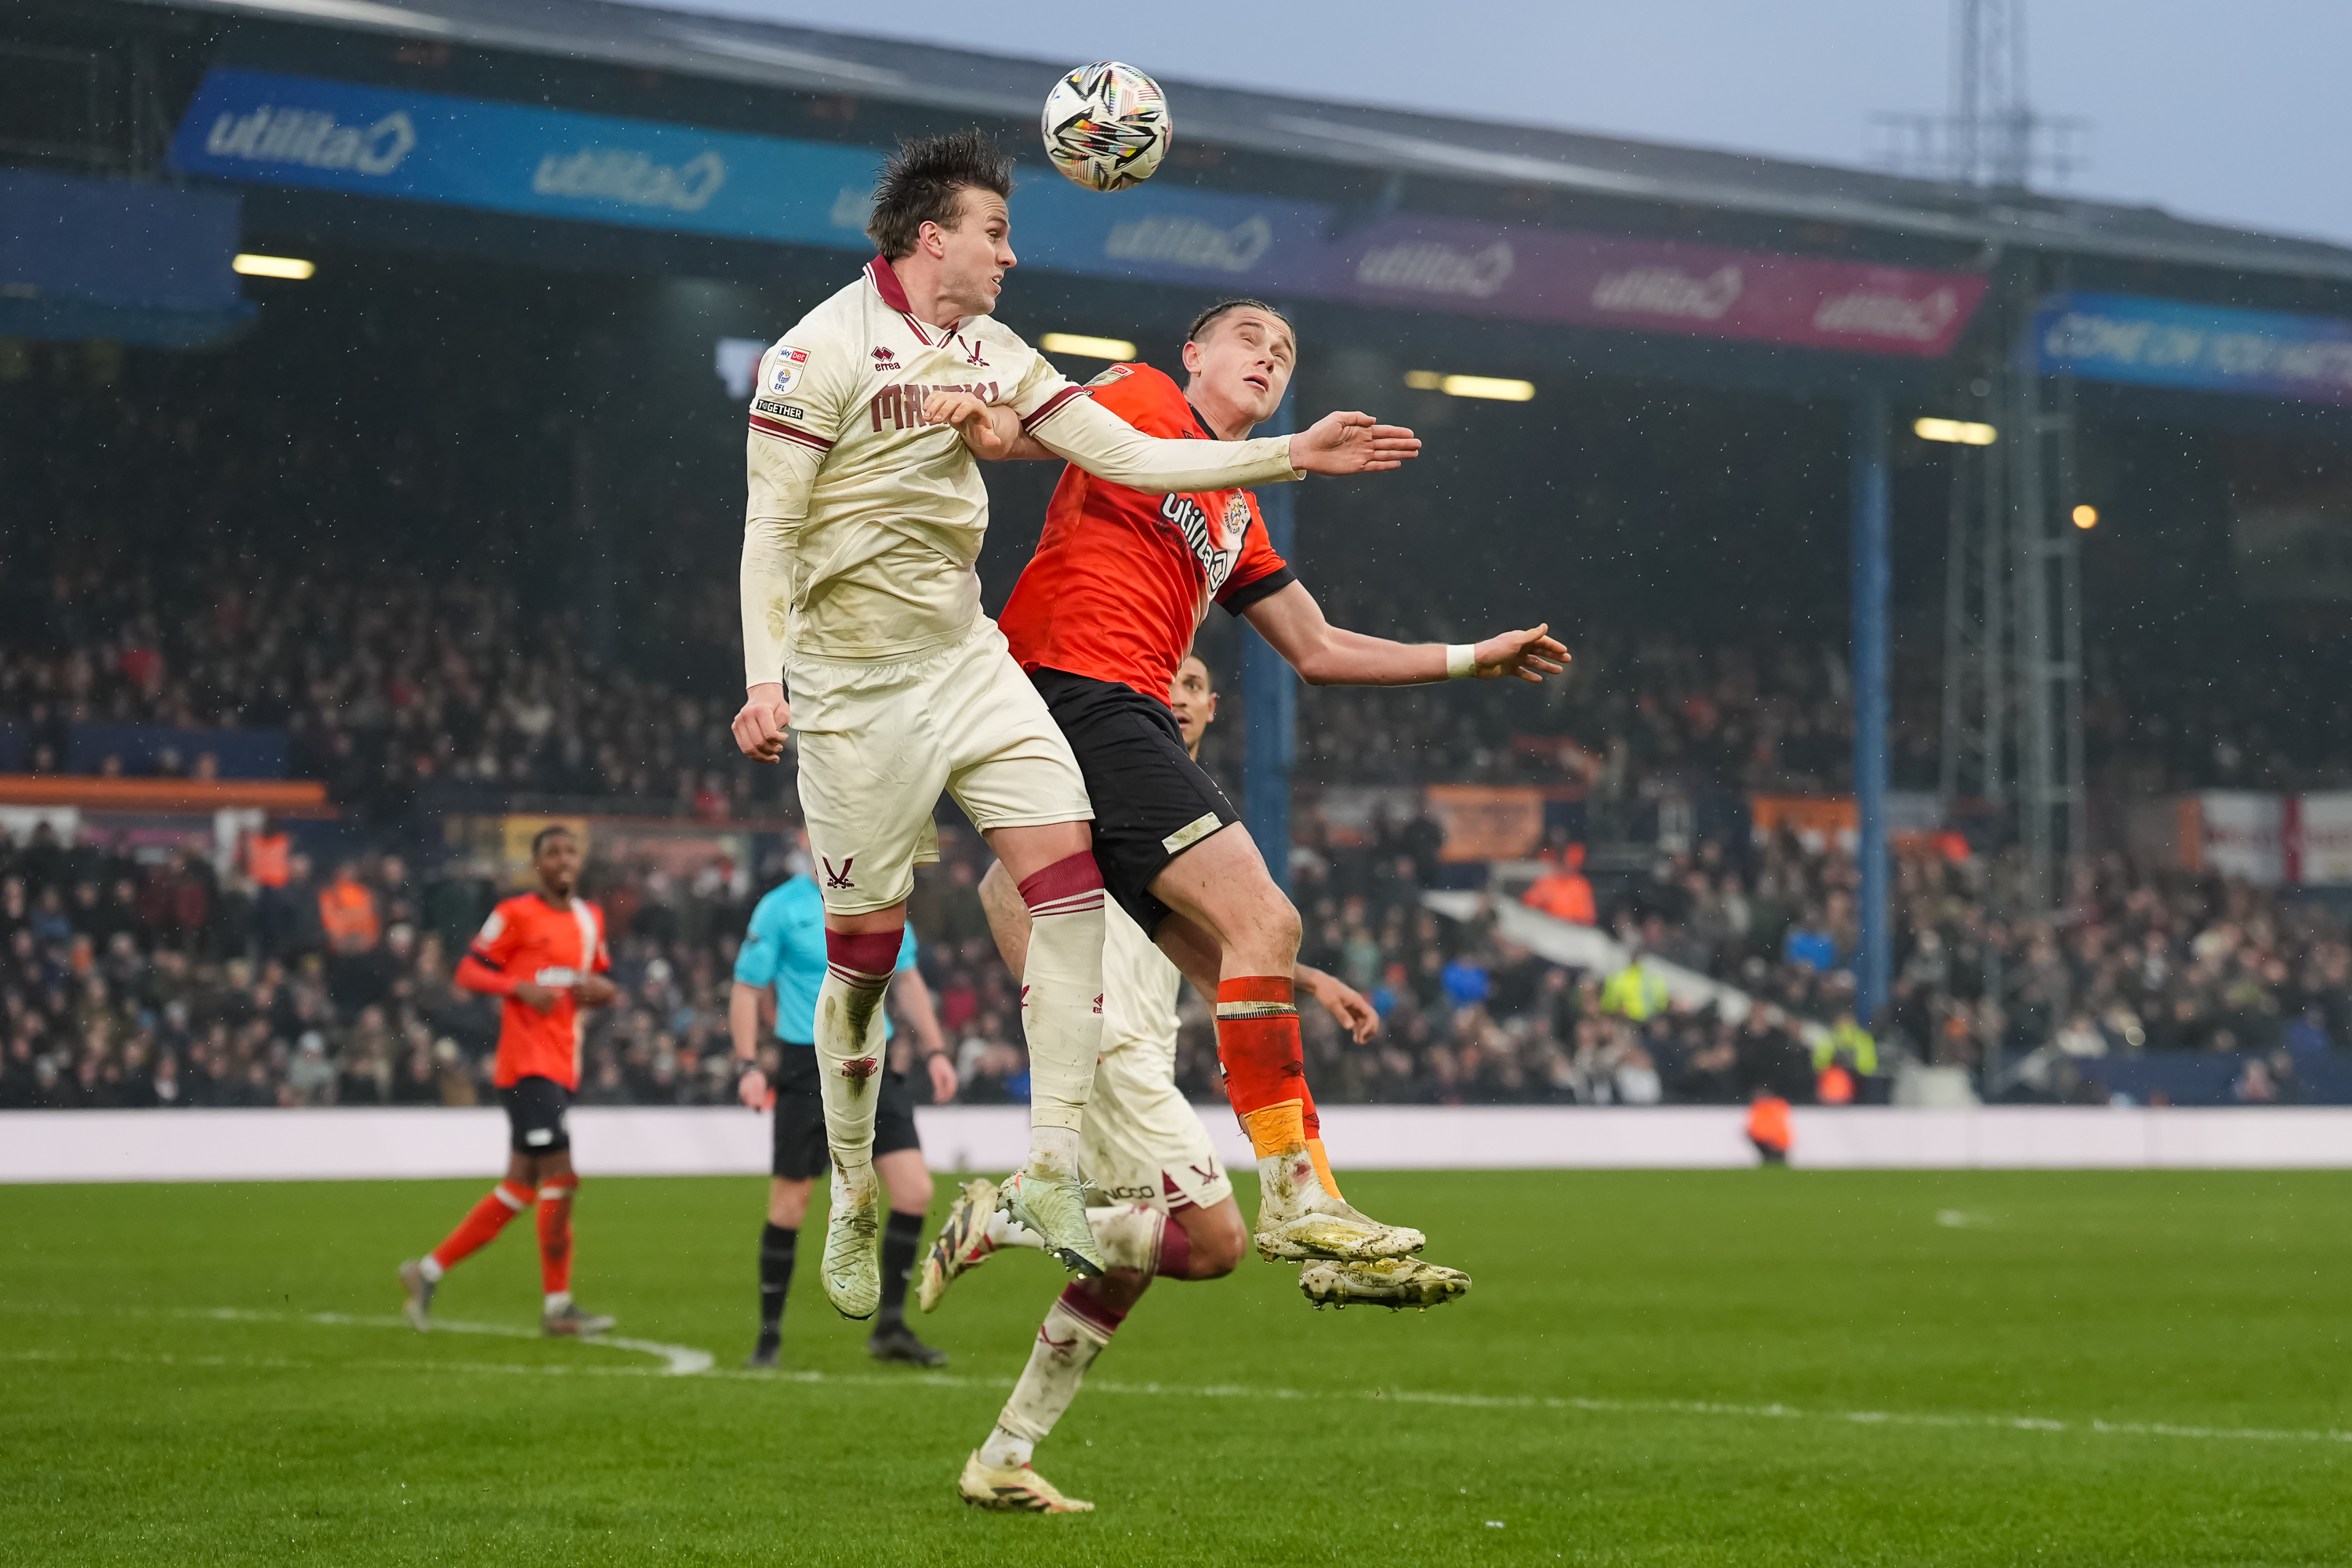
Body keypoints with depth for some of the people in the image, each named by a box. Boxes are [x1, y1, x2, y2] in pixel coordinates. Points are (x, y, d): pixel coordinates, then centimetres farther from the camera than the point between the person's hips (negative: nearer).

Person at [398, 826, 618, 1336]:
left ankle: (429, 1270, 18)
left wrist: (600, 989, 3)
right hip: (526, 1061, -8)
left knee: (520, 1189, 8)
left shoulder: (591, 919, 16)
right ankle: (558, 1305, -8)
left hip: (562, 1070, 8)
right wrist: (521, 988, -20)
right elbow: (467, 971, -5)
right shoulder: (516, 914, -4)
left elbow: (598, 981, 27)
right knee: (559, 1175, -13)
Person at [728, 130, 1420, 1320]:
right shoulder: (822, 351, -11)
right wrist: (763, 680, -22)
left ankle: (1051, 1174, -10)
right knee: (864, 947, -2)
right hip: (855, 685, -6)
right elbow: (768, 526, -13)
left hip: (967, 661, 6)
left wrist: (1289, 456, 5)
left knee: (1068, 866, -11)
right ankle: (851, 1205, 16)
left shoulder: (991, 355, 10)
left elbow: (1127, 455, 11)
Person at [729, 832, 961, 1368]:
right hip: (807, 1068, -4)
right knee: (788, 1207, 0)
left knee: (915, 1191, -7)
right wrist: (748, 1067, -12)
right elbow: (747, 989, -2)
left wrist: (934, 1050, 11)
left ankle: (890, 1328, 4)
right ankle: (769, 1334, 15)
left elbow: (906, 979, 18)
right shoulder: (780, 907, -5)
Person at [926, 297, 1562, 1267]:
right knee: (1263, 921, -18)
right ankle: (1297, 1199, -20)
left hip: (1131, 722, 10)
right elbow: (1049, 424, -10)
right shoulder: (1143, 402, 7)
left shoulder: (1237, 517, 28)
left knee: (1234, 966, 5)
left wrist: (1473, 659, 32)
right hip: (1077, 691, -10)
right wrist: (992, 424, -33)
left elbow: (1318, 651, 32)